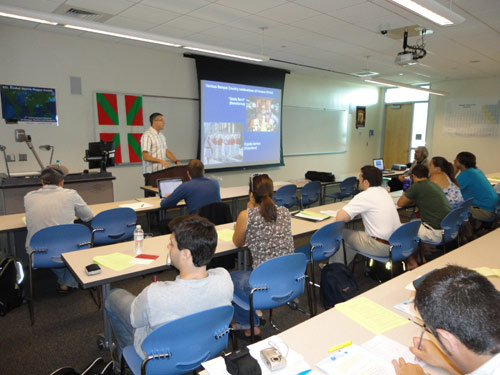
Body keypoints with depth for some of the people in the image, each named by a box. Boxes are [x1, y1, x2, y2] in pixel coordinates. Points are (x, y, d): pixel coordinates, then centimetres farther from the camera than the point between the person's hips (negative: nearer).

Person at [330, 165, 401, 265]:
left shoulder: (364, 196, -16)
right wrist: (357, 213, 10)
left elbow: (340, 218, -22)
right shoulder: (384, 191, 8)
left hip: (381, 248, -8)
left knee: (341, 234, 7)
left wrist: (351, 215, 0)